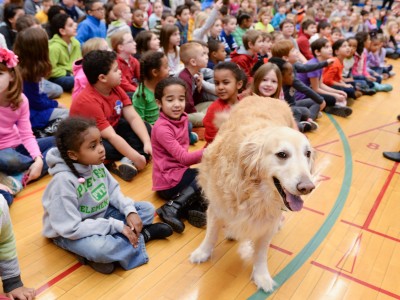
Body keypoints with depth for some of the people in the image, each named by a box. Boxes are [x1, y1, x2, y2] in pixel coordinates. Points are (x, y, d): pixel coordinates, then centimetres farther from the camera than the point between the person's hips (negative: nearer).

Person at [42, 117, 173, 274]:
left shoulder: (96, 163, -10)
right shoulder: (63, 181, -30)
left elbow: (113, 190, 3)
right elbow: (71, 229, -30)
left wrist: (130, 210, -16)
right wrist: (116, 226, -28)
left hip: (100, 216, 7)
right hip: (70, 233, -7)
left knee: (147, 209, 2)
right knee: (99, 248, -38)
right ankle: (141, 236, -11)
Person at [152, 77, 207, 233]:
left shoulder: (182, 118, 4)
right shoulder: (161, 128, -21)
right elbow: (183, 157, -25)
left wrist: (207, 154, -6)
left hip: (179, 171, 8)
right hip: (168, 180, -8)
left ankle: (193, 207, -15)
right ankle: (173, 208, -18)